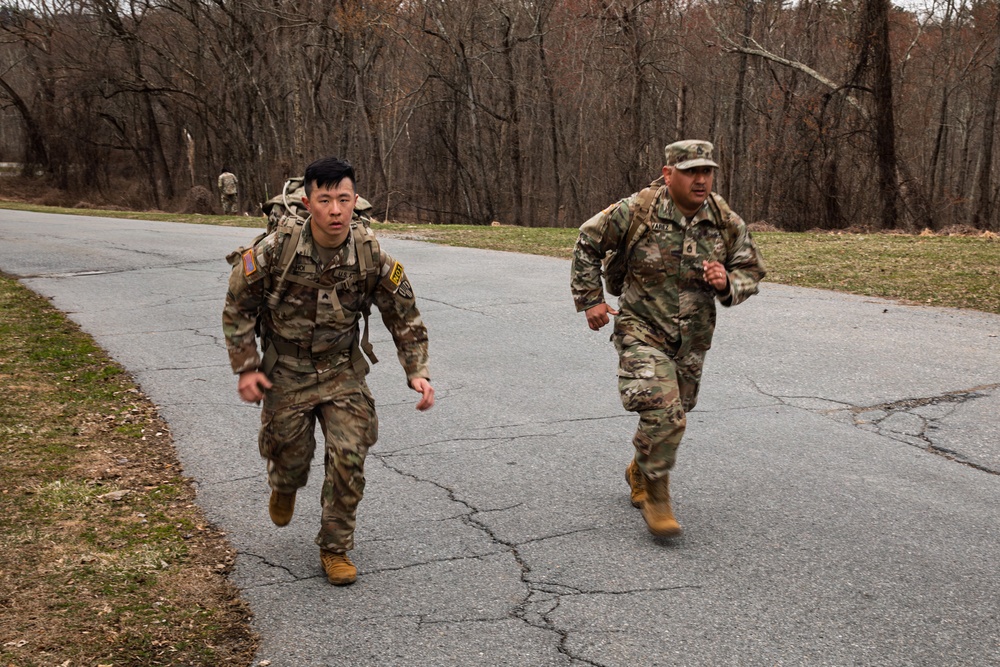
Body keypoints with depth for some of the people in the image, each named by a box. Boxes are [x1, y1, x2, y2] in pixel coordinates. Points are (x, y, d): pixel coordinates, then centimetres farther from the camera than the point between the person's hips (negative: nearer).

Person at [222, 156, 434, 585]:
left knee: (349, 458, -8)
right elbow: (237, 307, -6)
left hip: (343, 370, 1)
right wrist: (246, 368, -10)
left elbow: (404, 316, -4)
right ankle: (283, 487, 51)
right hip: (285, 372, -1)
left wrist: (418, 372, -14)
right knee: (291, 455, 10)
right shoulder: (276, 250, -21)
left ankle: (335, 548, 13)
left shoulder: (371, 255, -16)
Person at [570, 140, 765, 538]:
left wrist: (727, 283, -19)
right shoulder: (635, 212, -15)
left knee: (670, 417, 17)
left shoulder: (727, 222, -5)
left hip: (692, 341, 4)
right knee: (663, 414, -20)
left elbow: (751, 273, 4)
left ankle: (639, 472, 46)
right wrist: (591, 300, -2)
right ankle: (656, 495, 2)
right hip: (642, 331, -4)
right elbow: (588, 243, 0)